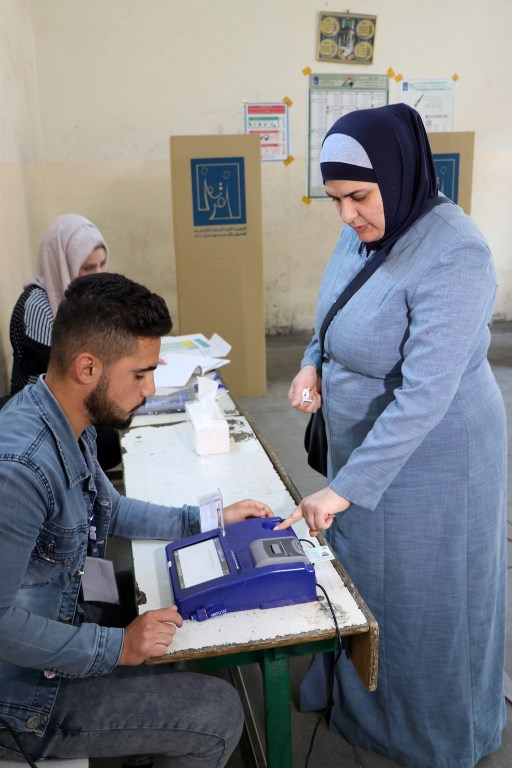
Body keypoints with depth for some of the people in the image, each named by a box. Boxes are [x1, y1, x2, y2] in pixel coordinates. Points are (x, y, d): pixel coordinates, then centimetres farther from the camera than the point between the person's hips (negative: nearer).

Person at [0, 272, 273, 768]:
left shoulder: (71, 428, -3)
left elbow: (109, 510, 14)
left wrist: (206, 519, 8)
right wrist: (115, 647, -22)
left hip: (62, 624, 9)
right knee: (219, 716, -7)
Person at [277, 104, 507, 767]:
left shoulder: (452, 255, -27)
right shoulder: (364, 230, -2)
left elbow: (425, 396, -32)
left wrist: (346, 487, -31)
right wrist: (313, 362, -5)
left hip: (430, 465, -8)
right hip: (362, 444, 8)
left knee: (423, 603, 14)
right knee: (362, 577, 25)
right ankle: (360, 700, 53)